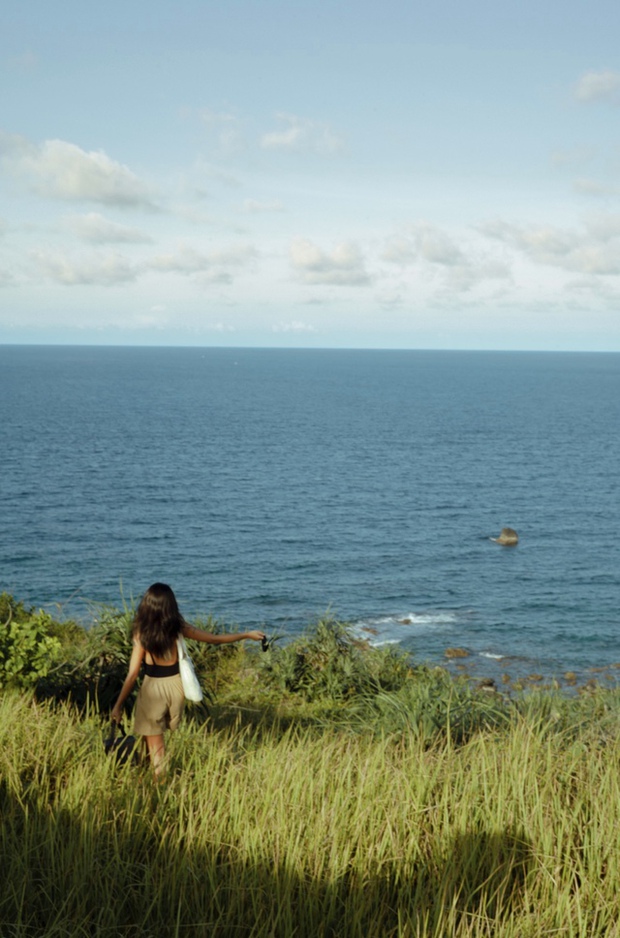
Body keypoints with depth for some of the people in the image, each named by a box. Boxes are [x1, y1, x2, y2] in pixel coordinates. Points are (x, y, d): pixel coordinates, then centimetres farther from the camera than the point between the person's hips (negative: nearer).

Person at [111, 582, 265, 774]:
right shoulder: (178, 627, -7)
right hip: (176, 685, 4)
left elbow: (133, 674, -14)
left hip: (153, 687, -4)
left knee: (154, 744, 7)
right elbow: (215, 639, 3)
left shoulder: (141, 633, -14)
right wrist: (247, 635, 15)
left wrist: (118, 705, -6)